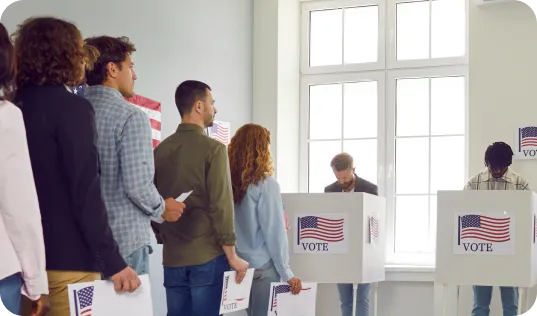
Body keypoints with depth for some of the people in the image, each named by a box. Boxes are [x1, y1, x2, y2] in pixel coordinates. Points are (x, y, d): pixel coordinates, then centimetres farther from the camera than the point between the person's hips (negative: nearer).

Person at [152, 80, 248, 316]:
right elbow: (221, 205, -13)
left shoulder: (160, 150, 6)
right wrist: (232, 255, -7)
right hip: (208, 256, -5)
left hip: (172, 258, 5)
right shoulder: (213, 148, -9)